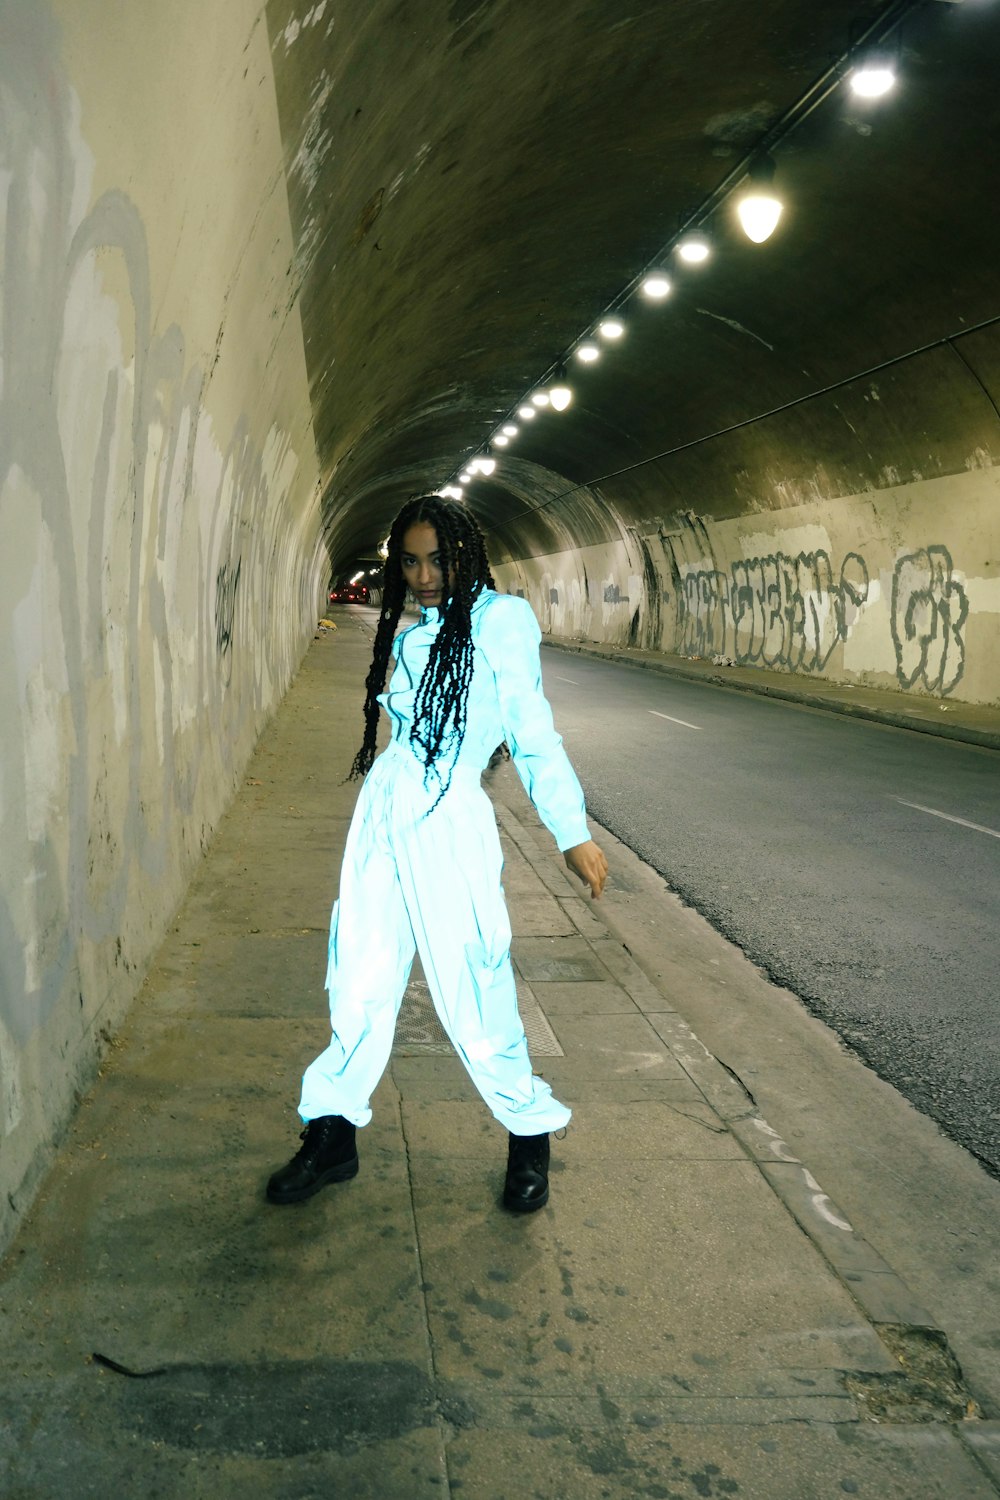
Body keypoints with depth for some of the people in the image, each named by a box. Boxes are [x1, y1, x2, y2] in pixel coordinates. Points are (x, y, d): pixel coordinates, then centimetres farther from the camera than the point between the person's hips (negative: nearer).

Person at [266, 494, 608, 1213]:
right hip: (382, 814, 6)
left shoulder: (501, 619, -4)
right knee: (361, 985, 8)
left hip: (450, 823, -6)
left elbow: (533, 731, -5)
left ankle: (531, 1136, 21)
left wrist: (573, 832, -6)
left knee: (473, 996, -1)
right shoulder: (411, 637, 15)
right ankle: (332, 1138, 22)